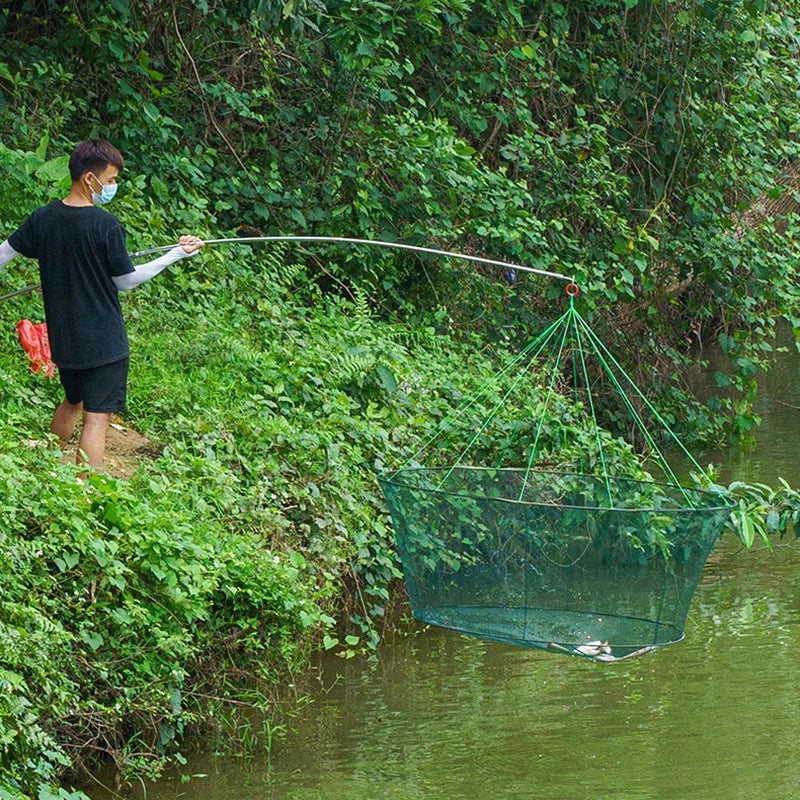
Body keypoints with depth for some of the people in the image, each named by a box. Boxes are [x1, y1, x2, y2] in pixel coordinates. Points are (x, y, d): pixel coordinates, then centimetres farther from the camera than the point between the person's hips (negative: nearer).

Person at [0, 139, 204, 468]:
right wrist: (176, 254, -1)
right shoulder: (106, 225, -17)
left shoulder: (42, 218, -2)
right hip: (104, 341, -6)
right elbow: (126, 280, -7)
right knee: (96, 417, -4)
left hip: (63, 338, 6)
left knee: (72, 402, 27)